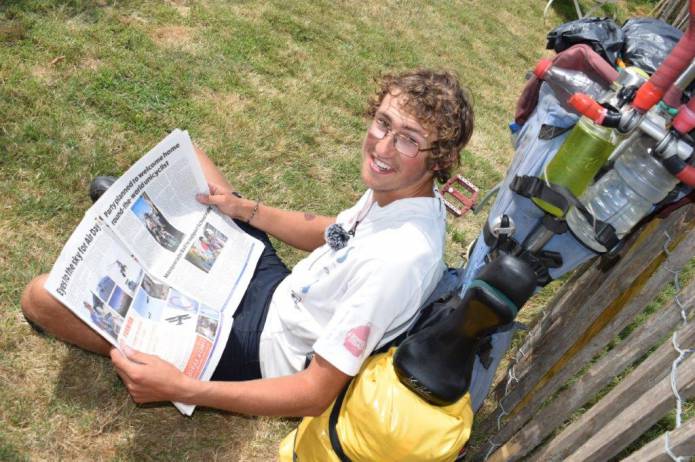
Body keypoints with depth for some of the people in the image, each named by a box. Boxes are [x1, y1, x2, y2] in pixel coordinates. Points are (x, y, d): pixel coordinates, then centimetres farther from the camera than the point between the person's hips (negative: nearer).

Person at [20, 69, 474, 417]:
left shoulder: (400, 257, -35)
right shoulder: (398, 190, -9)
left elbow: (316, 395, -30)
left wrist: (184, 389, -36)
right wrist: (244, 208, 3)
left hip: (257, 344, -7)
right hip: (278, 285, 8)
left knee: (41, 297, -10)